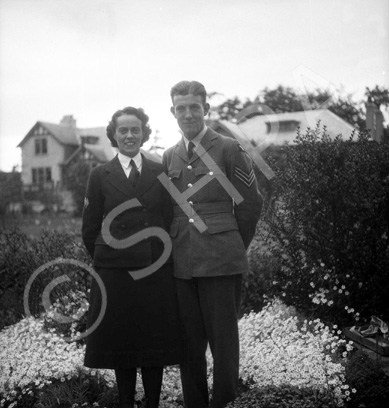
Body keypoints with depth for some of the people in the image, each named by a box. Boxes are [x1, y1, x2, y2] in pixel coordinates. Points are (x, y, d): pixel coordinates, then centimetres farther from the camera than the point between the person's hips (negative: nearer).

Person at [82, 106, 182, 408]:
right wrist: (109, 258, 5)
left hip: (155, 271, 0)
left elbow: (170, 222, 7)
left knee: (155, 342, 4)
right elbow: (90, 229, 7)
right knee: (121, 342, 5)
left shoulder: (160, 173, 7)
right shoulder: (100, 175, 5)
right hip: (114, 273, 0)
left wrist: (159, 255, 1)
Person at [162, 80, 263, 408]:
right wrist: (177, 246, 14)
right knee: (189, 344, 9)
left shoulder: (229, 150, -1)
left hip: (221, 261, -4)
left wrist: (234, 247, 9)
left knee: (223, 341, 0)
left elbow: (251, 204, 2)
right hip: (181, 264, 4)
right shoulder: (169, 157, 13)